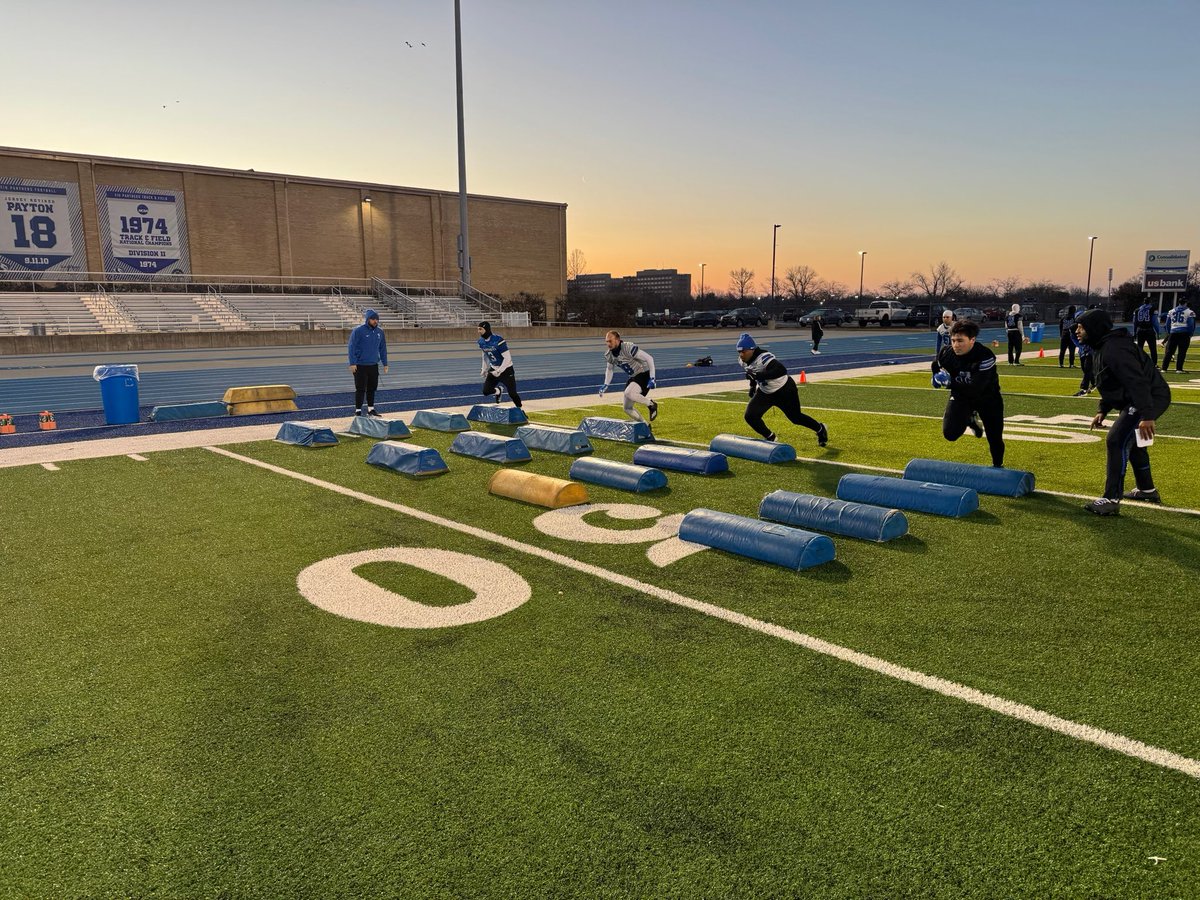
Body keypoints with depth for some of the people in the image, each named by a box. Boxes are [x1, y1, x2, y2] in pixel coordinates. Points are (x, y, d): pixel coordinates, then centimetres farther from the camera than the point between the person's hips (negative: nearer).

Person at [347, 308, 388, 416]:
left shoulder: (380, 332, 7)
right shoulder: (358, 331, -10)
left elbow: (383, 348, 14)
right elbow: (351, 347, -11)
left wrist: (385, 363, 11)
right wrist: (353, 363, -16)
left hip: (374, 365, 5)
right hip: (360, 365, -5)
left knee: (372, 388, 11)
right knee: (360, 389, -3)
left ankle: (371, 409, 23)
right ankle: (358, 410, 4)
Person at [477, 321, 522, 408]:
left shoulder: (498, 340, -26)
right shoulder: (481, 341, -4)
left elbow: (507, 358, -26)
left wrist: (499, 371, -26)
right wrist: (484, 369, 13)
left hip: (506, 369, -6)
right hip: (493, 369, 6)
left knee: (512, 393, -8)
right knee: (486, 391, -5)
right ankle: (498, 391, 27)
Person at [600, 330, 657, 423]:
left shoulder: (629, 348, -25)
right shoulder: (608, 355, -3)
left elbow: (649, 358, -22)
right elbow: (609, 369, 18)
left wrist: (652, 378, -27)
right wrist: (605, 385, 5)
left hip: (644, 374, -8)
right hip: (633, 377, 8)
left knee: (629, 393, -33)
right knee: (627, 408, 7)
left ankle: (651, 405, -9)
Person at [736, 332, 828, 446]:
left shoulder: (763, 357, -35)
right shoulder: (744, 361, -9)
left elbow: (781, 370, -48)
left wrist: (759, 375, -51)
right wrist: (752, 386, 8)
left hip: (784, 390, -7)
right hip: (765, 392, 7)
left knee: (796, 418, 12)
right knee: (750, 416, -10)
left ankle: (820, 429, 42)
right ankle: (770, 438, 13)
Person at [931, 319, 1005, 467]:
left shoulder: (985, 357, -32)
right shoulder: (946, 353, -18)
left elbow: (976, 389, -38)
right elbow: (936, 367, 8)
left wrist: (950, 382, -37)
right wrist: (938, 378, -10)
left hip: (987, 397, -2)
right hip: (961, 396, 3)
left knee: (995, 438, 8)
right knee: (950, 433, -18)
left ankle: (997, 466, 41)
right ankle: (970, 420, 17)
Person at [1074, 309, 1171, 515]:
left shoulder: (1114, 349, -23)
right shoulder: (1102, 347, 12)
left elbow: (1138, 381, -31)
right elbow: (1112, 383, 22)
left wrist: (1146, 415, -36)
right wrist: (1102, 410, 21)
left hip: (1151, 397, -12)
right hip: (1144, 398, 12)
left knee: (1116, 441, -18)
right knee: (1131, 440, 26)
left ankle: (1111, 500, -17)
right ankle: (1147, 490, 43)